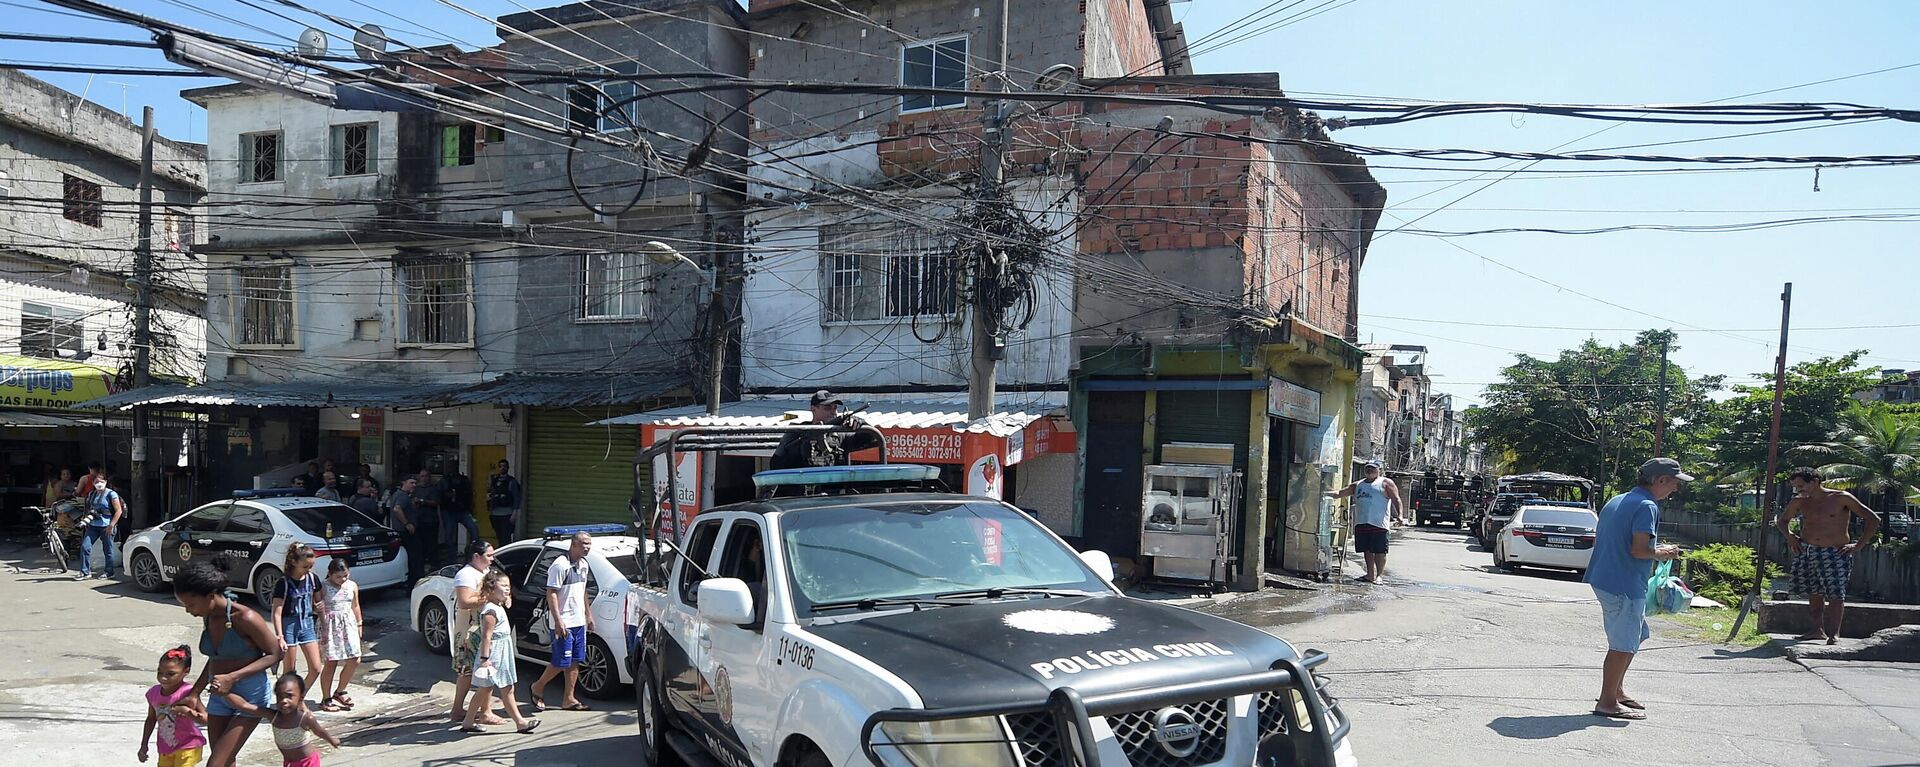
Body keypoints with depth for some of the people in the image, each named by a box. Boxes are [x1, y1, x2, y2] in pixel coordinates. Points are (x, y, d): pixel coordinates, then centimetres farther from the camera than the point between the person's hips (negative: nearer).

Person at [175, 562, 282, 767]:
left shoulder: (244, 618, -21)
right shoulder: (208, 618, 2)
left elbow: (274, 654, -16)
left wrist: (233, 677, -24)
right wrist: (194, 694, 15)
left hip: (250, 697, -7)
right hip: (219, 697, 7)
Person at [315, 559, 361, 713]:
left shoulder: (352, 586, 6)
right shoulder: (324, 588, -7)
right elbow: (319, 608, -6)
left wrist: (359, 625, 14)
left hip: (349, 624, 5)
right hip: (330, 625, -5)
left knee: (354, 660, 0)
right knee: (331, 663, -1)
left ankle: (339, 692, 20)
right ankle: (327, 699, 10)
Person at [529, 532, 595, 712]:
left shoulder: (583, 564, 11)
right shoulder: (560, 565, -16)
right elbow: (551, 594, -18)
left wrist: (588, 614, 20)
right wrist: (558, 621, -22)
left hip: (579, 622, 8)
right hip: (563, 623, -8)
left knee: (575, 662, 8)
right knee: (561, 662, -4)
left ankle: (568, 699, 14)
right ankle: (537, 688, 18)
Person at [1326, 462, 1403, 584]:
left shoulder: (1385, 483, 6)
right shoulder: (1357, 485, 20)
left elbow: (1396, 500, -1)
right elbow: (1339, 494, 19)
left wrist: (1399, 515, -14)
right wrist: (1324, 494, 8)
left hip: (1379, 523, -5)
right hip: (1361, 523, 5)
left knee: (1379, 551, -5)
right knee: (1367, 550, 9)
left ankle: (1379, 575, 0)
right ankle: (1370, 575, 16)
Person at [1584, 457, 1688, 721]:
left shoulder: (1617, 501, 14)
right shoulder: (1646, 506, -16)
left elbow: (1599, 540, 18)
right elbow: (1639, 550, -24)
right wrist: (1661, 553, -4)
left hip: (1604, 579, 10)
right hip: (1624, 585, -10)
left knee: (1636, 635, 23)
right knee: (1623, 645, 0)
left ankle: (1616, 689, 31)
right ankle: (1607, 702, 7)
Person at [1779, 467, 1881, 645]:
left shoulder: (1841, 498, -7)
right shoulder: (1799, 502, 6)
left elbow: (1873, 519, -5)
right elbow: (1783, 520, 25)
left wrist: (1858, 545, -9)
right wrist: (1790, 535, 5)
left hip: (1835, 553, -5)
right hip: (1807, 552, 5)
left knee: (1836, 594, -10)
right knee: (1814, 593, 9)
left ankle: (1834, 634, -7)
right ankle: (1818, 630, 18)